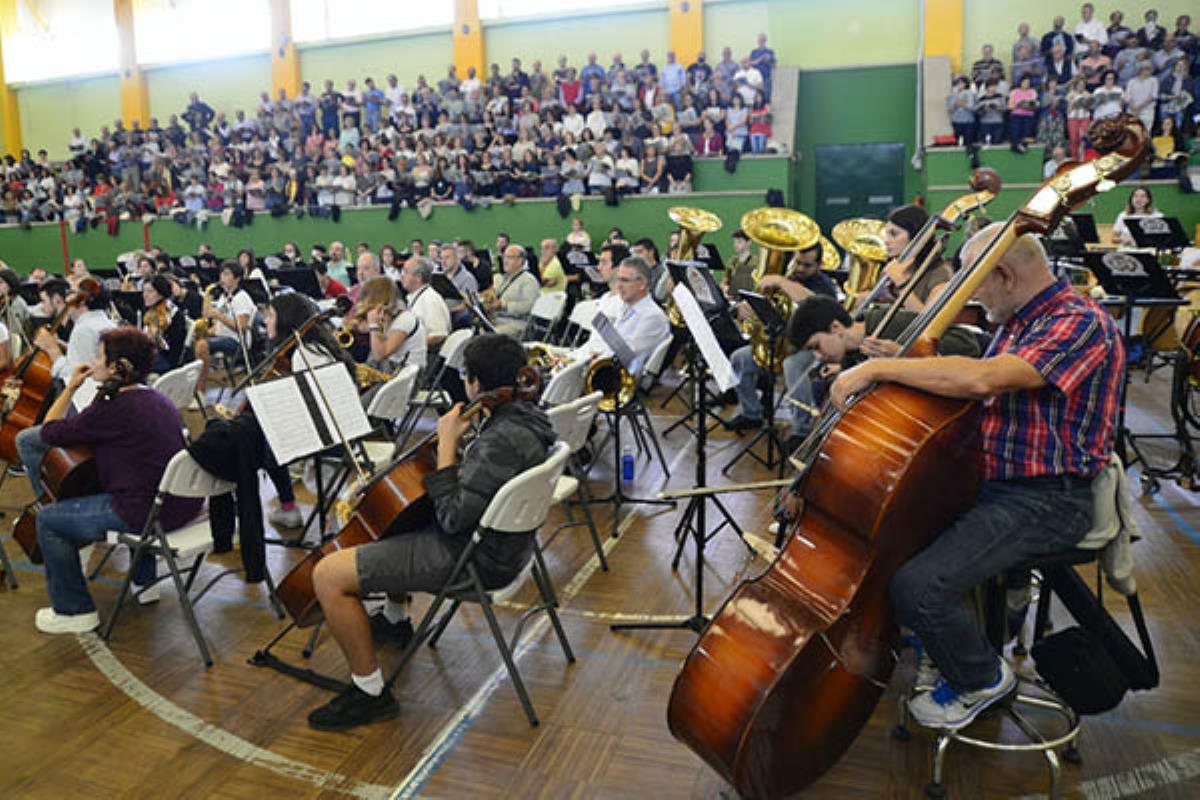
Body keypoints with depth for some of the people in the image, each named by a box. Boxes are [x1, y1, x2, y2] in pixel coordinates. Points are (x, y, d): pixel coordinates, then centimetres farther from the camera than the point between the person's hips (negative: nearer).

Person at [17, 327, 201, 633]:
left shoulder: (112, 409, -18)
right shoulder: (155, 396, 9)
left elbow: (48, 432, -5)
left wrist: (70, 388, 4)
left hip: (152, 513, -9)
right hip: (185, 504, 9)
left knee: (48, 519, 7)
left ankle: (74, 610, 18)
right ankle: (145, 582, 43)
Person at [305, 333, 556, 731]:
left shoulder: (503, 439, -29)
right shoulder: (525, 415, 2)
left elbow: (453, 517, -27)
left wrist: (446, 446, -22)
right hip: (499, 539, 11)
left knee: (328, 574, -13)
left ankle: (370, 692, -2)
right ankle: (395, 620, 48)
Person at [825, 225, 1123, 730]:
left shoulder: (1080, 323, -18)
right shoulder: (1017, 323, 13)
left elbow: (980, 379, -34)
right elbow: (976, 396, 17)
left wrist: (878, 368, -29)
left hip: (1044, 502, -10)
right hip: (986, 480, 10)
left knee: (918, 585, -25)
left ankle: (981, 679, 7)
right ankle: (940, 644, 24)